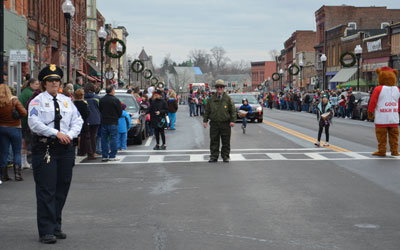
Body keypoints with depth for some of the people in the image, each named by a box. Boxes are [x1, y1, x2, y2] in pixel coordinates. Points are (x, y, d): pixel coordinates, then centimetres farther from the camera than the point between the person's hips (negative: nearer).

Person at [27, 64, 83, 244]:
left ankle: (56, 227, 20)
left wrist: (69, 135, -7)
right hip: (44, 148, -5)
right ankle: (46, 231, -3)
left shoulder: (67, 101, 16)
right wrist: (56, 133, -17)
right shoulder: (37, 101, 0)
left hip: (65, 148, 5)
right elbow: (34, 123, -12)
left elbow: (78, 121, 13)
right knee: (46, 190, -6)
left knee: (62, 190, 9)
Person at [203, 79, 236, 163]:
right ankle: (214, 156, 10)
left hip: (225, 124, -2)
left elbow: (233, 110, 1)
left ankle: (225, 156, 14)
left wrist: (232, 121, -8)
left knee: (226, 141, 4)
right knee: (214, 141, 3)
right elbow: (207, 111, 13)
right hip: (214, 124, 2)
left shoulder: (228, 99, 1)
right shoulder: (211, 99, 7)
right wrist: (205, 120, 8)